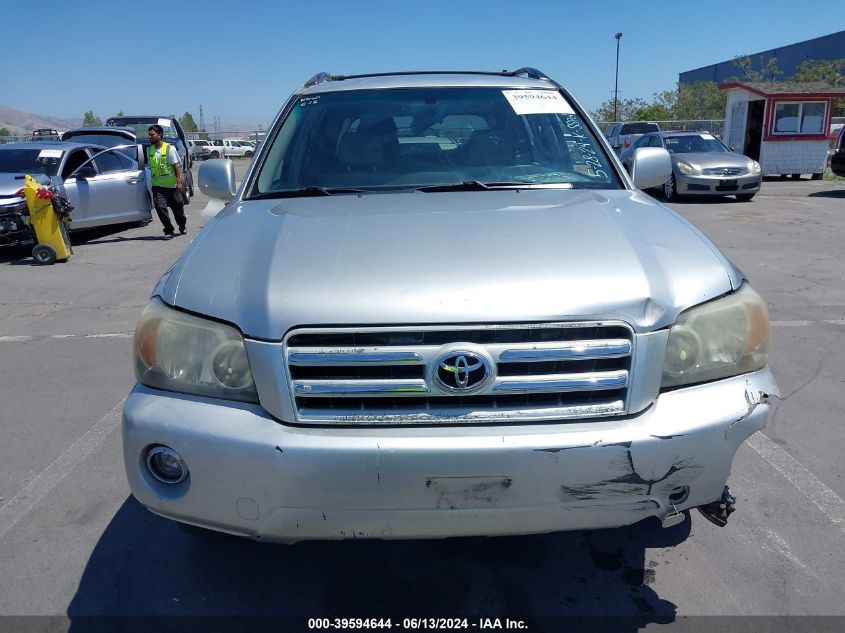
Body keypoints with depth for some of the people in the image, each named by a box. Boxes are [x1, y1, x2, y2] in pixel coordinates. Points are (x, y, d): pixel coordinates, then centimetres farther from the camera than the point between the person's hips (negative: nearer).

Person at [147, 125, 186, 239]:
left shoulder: (169, 148, -6)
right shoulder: (149, 150, 7)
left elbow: (176, 166, -8)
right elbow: (151, 167, 17)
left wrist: (179, 181, -14)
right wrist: (153, 180, 17)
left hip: (172, 185, -3)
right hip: (157, 186, 3)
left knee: (177, 207, 8)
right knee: (160, 207, -12)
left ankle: (182, 226, 35)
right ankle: (168, 230, -1)